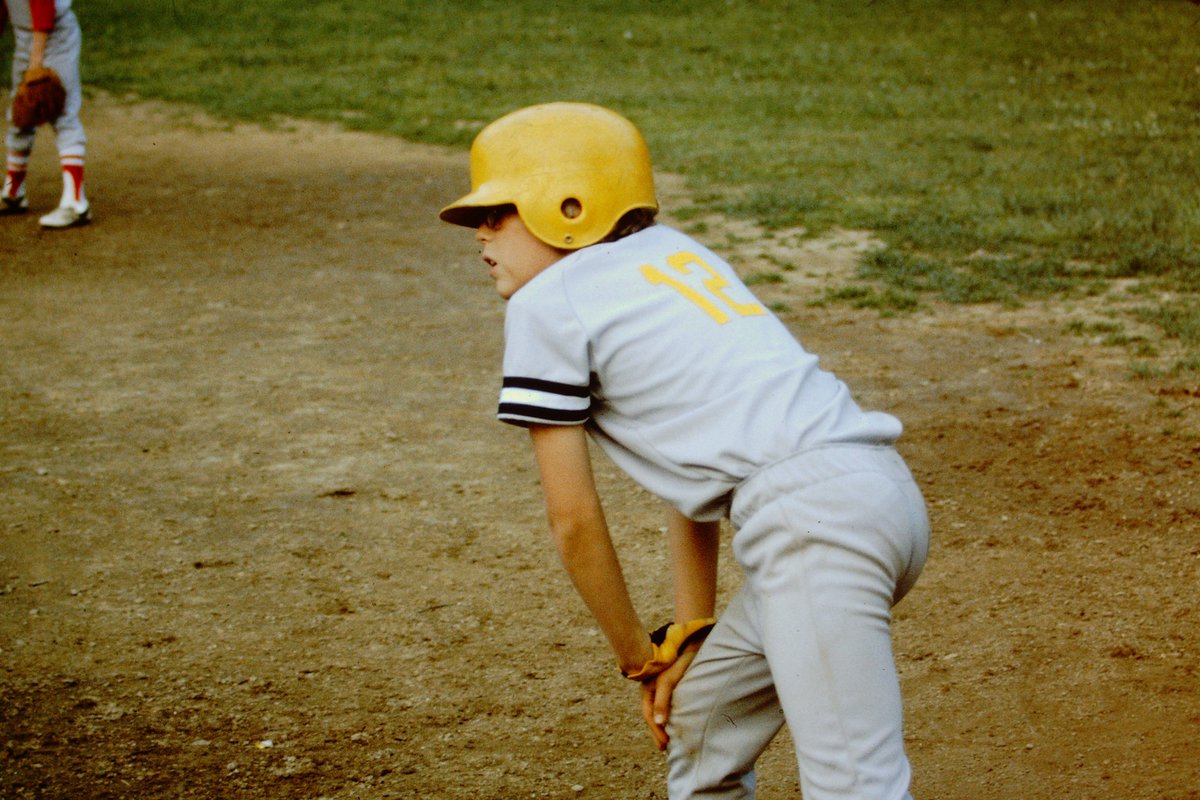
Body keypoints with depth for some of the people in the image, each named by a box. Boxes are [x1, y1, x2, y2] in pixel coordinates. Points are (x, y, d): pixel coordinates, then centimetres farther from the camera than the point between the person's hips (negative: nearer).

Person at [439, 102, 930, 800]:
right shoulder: (675, 252, 25)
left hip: (814, 516, -9)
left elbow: (575, 519, 6)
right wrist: (689, 636, 22)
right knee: (700, 721, 26)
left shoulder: (544, 304, 3)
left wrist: (640, 658, 17)